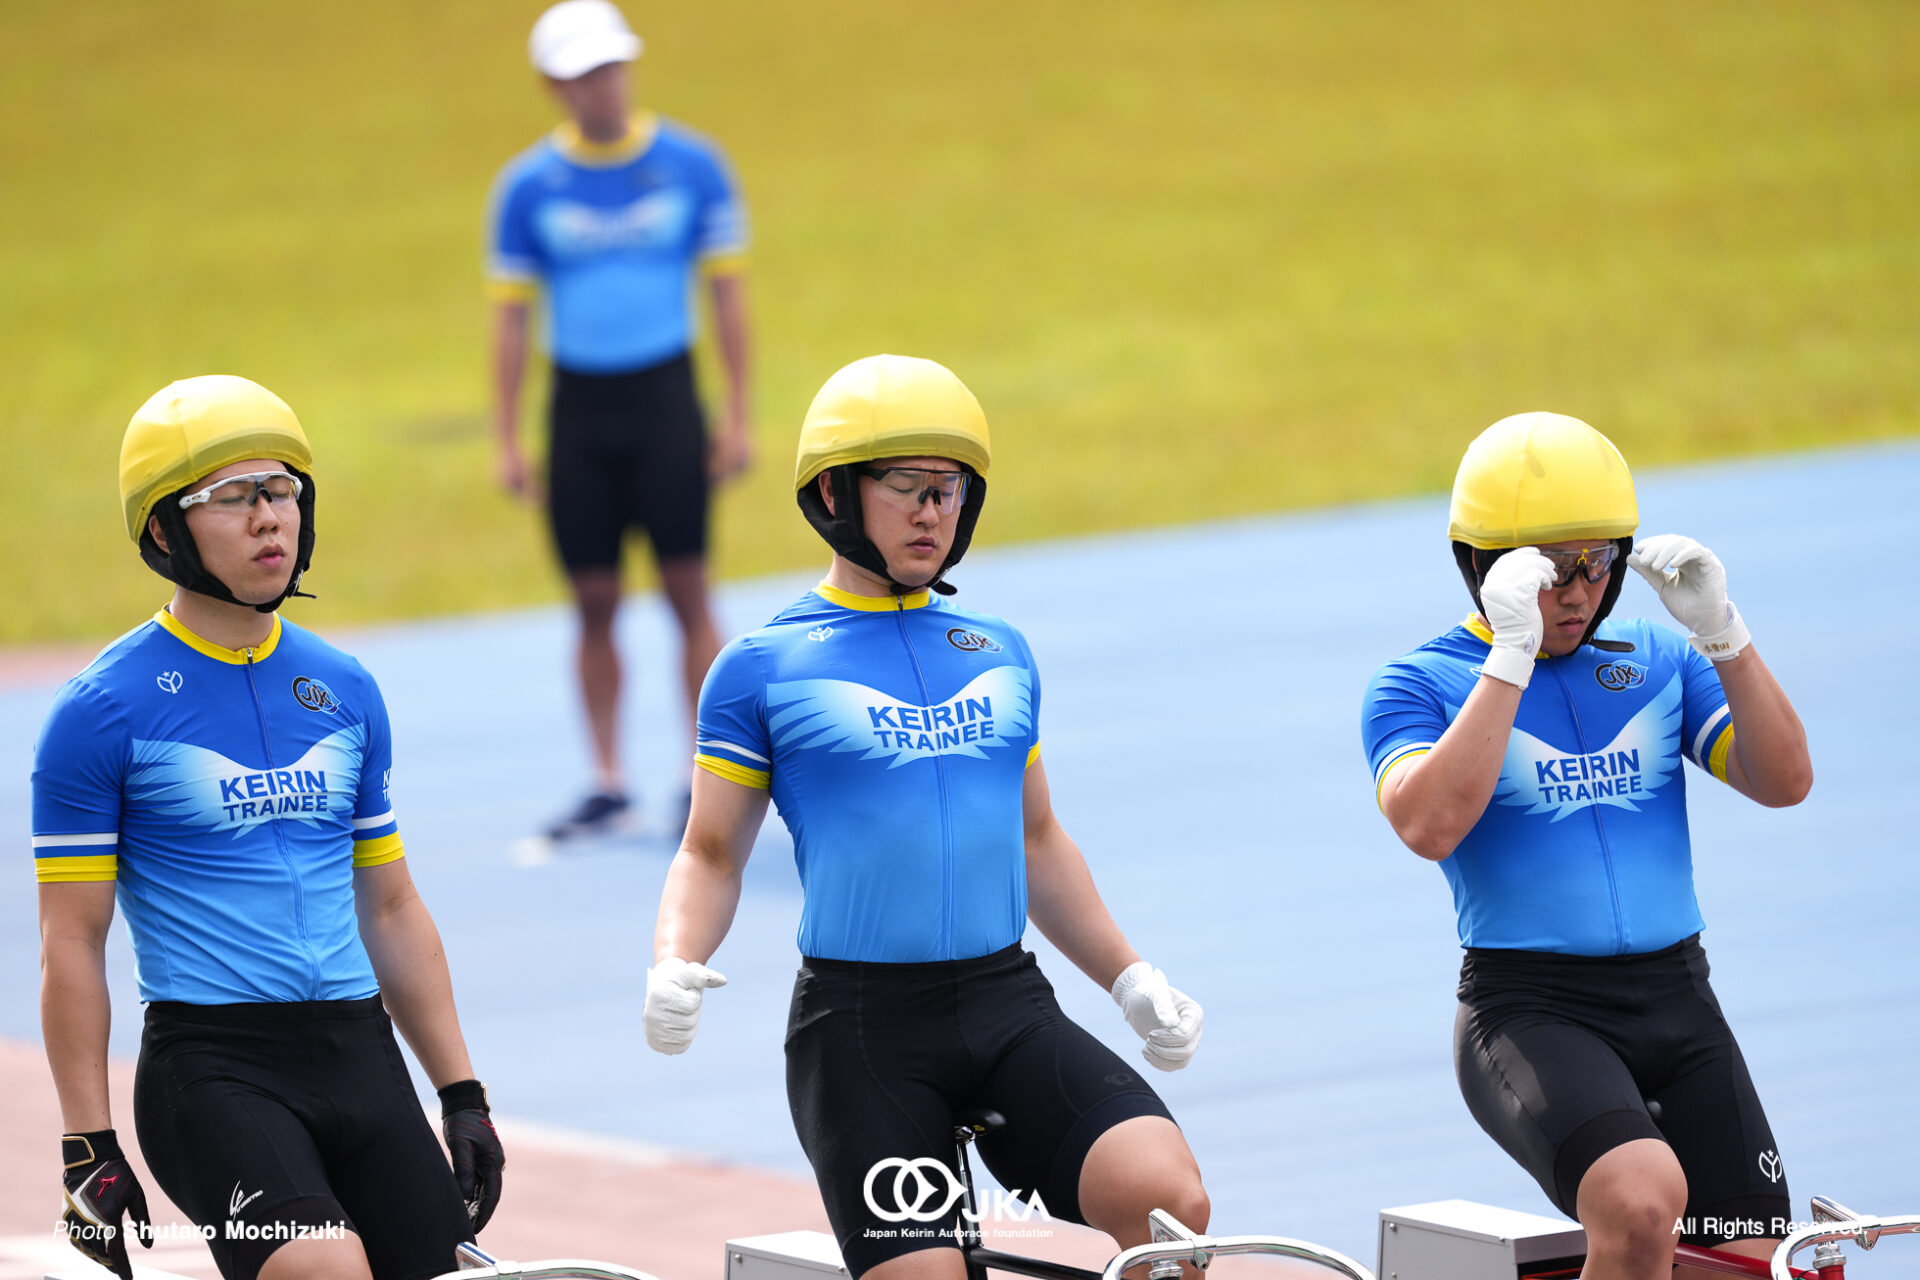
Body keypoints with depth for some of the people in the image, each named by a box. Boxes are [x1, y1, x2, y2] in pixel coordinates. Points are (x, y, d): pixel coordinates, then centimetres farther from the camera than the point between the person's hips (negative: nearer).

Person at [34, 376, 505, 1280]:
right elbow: (72, 943, -3)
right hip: (212, 1068, -6)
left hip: (358, 1056, 6)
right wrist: (89, 1148, -8)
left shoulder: (345, 693, 13)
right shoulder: (105, 712, -4)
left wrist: (464, 1097, 14)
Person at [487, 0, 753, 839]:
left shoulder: (693, 165, -1)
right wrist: (506, 443, 0)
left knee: (688, 595, -5)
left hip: (666, 396, -1)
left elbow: (727, 289, 2)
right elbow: (510, 314, 4)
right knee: (594, 605, 3)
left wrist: (738, 416, -2)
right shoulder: (527, 187, 0)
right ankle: (608, 786, 11)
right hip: (578, 405, 1)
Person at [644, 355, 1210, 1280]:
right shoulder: (765, 667, 3)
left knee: (1168, 1201, -21)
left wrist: (1131, 980, 16)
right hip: (860, 1023, -3)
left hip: (1007, 1005, 3)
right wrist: (673, 967, -14)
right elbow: (712, 854, 6)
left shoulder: (1000, 656, 15)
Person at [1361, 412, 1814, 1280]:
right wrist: (1513, 656, -19)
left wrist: (1722, 634, -12)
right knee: (1641, 1201, -32)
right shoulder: (1421, 685, 3)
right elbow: (1429, 826, -17)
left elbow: (1784, 780, 1)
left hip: (1676, 1004, 5)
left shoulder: (1659, 663, 14)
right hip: (1532, 1012, -5)